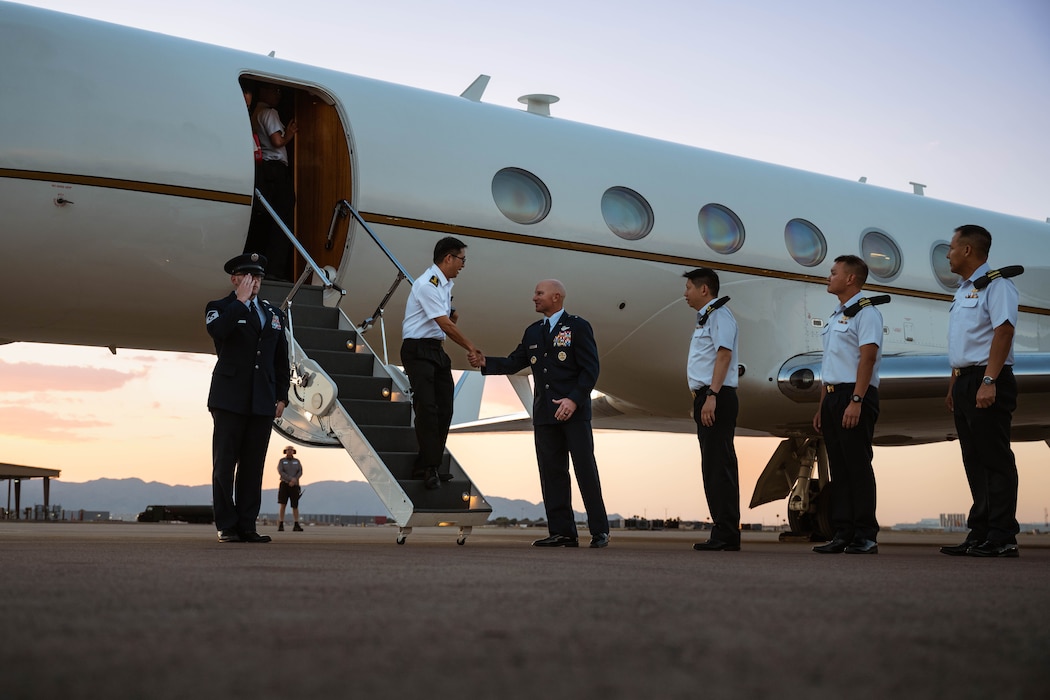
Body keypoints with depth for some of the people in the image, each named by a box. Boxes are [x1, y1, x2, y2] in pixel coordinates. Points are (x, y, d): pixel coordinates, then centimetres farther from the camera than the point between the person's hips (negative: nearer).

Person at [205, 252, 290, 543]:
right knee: (225, 464, -1)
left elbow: (281, 360, 18)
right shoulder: (219, 308, 4)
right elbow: (217, 331, -21)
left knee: (252, 467, 4)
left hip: (262, 402, 4)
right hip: (230, 399, -4)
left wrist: (282, 396, 10)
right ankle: (227, 527, 2)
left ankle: (247, 527, 6)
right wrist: (241, 300, -14)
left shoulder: (274, 313, 17)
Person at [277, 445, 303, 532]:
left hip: (294, 486, 2)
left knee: (295, 506, -2)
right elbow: (280, 472, -12)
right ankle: (281, 526, -8)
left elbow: (300, 473, -3)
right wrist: (291, 479, -22)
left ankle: (296, 526, 1)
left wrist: (294, 481, -20)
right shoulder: (281, 461, 2)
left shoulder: (297, 461, 9)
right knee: (283, 505, -11)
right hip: (284, 485, -2)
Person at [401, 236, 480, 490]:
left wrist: (452, 315, 5)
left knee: (444, 409, 6)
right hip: (418, 350, -9)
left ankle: (427, 466, 12)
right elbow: (445, 325, -19)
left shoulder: (446, 284, 13)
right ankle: (429, 467, -12)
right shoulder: (428, 284, -17)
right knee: (427, 407, -14)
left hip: (436, 350, 10)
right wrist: (470, 347, -12)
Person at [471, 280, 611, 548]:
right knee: (552, 473, 5)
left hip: (574, 410, -6)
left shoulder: (578, 327, -2)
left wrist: (574, 400, -18)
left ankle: (599, 531, 2)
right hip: (544, 413, 6)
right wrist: (486, 363, -3)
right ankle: (562, 532, 9)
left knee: (585, 470, -4)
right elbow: (514, 363, 13)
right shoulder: (532, 332, 17)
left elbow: (590, 368, -8)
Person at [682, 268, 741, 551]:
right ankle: (722, 532, 13)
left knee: (719, 466, -11)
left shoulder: (719, 314, -7)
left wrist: (711, 396, -26)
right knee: (712, 467, 10)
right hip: (706, 397, 10)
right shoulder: (705, 317, 22)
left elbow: (724, 355, -18)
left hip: (717, 398, -10)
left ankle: (726, 535, -11)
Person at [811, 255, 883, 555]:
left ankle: (865, 536, -4)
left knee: (857, 465, -8)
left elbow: (867, 358, -17)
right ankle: (842, 534, 10)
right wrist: (822, 406, 19)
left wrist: (856, 401, -24)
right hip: (832, 396, 9)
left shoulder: (865, 313, -7)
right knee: (838, 469, 7)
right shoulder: (834, 317, 21)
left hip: (854, 397, -9)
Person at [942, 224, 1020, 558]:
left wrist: (988, 381, -26)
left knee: (995, 460, -8)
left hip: (987, 381, -10)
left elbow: (1003, 331, -19)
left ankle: (1001, 537, -6)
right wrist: (954, 386, 19)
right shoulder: (963, 290, 20)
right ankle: (979, 534, 14)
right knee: (974, 462, 10)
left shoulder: (995, 285, -9)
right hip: (965, 381, 10)